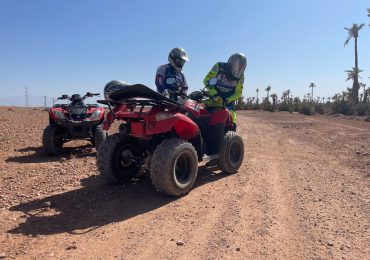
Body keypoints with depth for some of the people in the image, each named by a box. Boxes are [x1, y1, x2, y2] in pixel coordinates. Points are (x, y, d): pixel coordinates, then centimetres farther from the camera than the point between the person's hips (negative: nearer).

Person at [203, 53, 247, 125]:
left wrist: (227, 100, -18)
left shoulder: (240, 76, -1)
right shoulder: (219, 67, -10)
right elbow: (207, 80, -12)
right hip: (214, 99, -2)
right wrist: (216, 95, -23)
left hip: (227, 102, 3)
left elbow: (238, 92, 0)